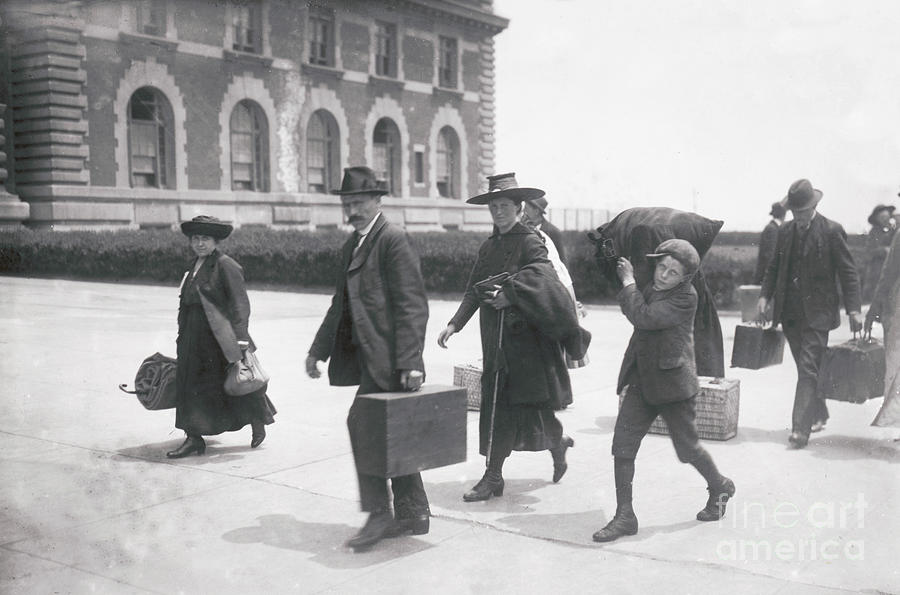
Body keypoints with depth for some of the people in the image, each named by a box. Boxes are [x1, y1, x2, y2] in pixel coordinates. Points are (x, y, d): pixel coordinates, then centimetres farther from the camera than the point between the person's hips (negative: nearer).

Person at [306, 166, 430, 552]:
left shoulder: (393, 240, -10)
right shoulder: (352, 244, 16)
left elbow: (412, 305, -16)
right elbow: (341, 303, 22)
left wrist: (410, 361, -22)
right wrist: (319, 349, 19)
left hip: (387, 356, -9)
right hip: (366, 355, 9)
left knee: (361, 421, -15)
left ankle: (378, 512, -5)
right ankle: (412, 512, 22)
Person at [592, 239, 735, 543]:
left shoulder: (685, 297, -15)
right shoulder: (648, 288, 6)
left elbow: (643, 317, -26)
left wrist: (628, 281, -15)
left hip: (672, 383, -6)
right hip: (641, 382, 6)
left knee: (688, 448, 9)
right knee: (622, 446, -2)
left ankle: (720, 487, 39)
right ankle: (624, 516, 5)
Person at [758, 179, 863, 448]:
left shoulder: (832, 231, -6)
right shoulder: (785, 231, 10)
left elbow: (848, 272, -6)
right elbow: (775, 268, 16)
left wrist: (853, 309, -13)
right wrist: (764, 295, 1)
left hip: (817, 314, -5)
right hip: (790, 313, 5)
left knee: (808, 369, -11)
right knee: (807, 369, 15)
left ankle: (801, 428, -12)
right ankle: (819, 415, 32)